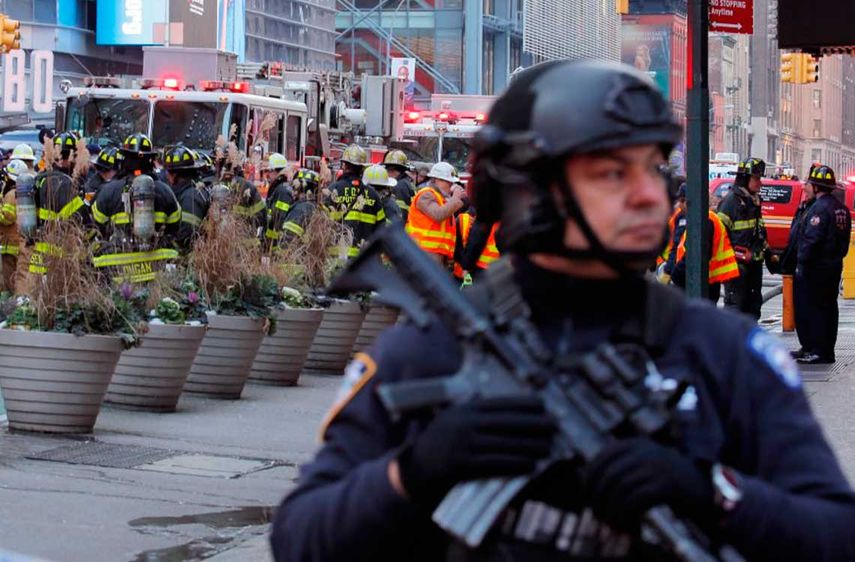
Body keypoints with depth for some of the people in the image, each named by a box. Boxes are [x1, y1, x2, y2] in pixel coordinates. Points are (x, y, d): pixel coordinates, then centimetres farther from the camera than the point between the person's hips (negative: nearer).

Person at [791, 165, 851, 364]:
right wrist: (837, 257, 19)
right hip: (834, 266, 10)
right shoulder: (841, 208, 13)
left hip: (815, 268, -10)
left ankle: (815, 350, -5)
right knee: (829, 308, 12)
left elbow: (811, 239, -23)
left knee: (809, 309, -4)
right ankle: (827, 351, 17)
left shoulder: (819, 208, -17)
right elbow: (844, 239, 17)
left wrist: (801, 262, -17)